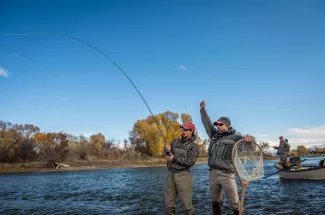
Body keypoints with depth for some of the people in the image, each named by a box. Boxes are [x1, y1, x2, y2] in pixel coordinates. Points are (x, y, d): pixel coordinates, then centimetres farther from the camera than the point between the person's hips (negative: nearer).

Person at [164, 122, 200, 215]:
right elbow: (169, 156, 19)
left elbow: (190, 162, -14)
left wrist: (174, 159, -14)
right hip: (171, 174, 5)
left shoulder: (193, 146, -3)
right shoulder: (176, 142, 14)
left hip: (183, 175, -5)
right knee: (169, 202, 10)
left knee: (186, 202, 0)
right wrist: (168, 151, -4)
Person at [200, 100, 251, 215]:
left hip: (226, 175, -5)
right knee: (215, 202, 16)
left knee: (234, 203, -4)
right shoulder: (214, 135, 13)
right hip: (212, 173, 6)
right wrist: (202, 109, 26)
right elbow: (207, 123, 22)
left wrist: (248, 139, -40)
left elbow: (246, 140, -16)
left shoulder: (234, 137, -3)